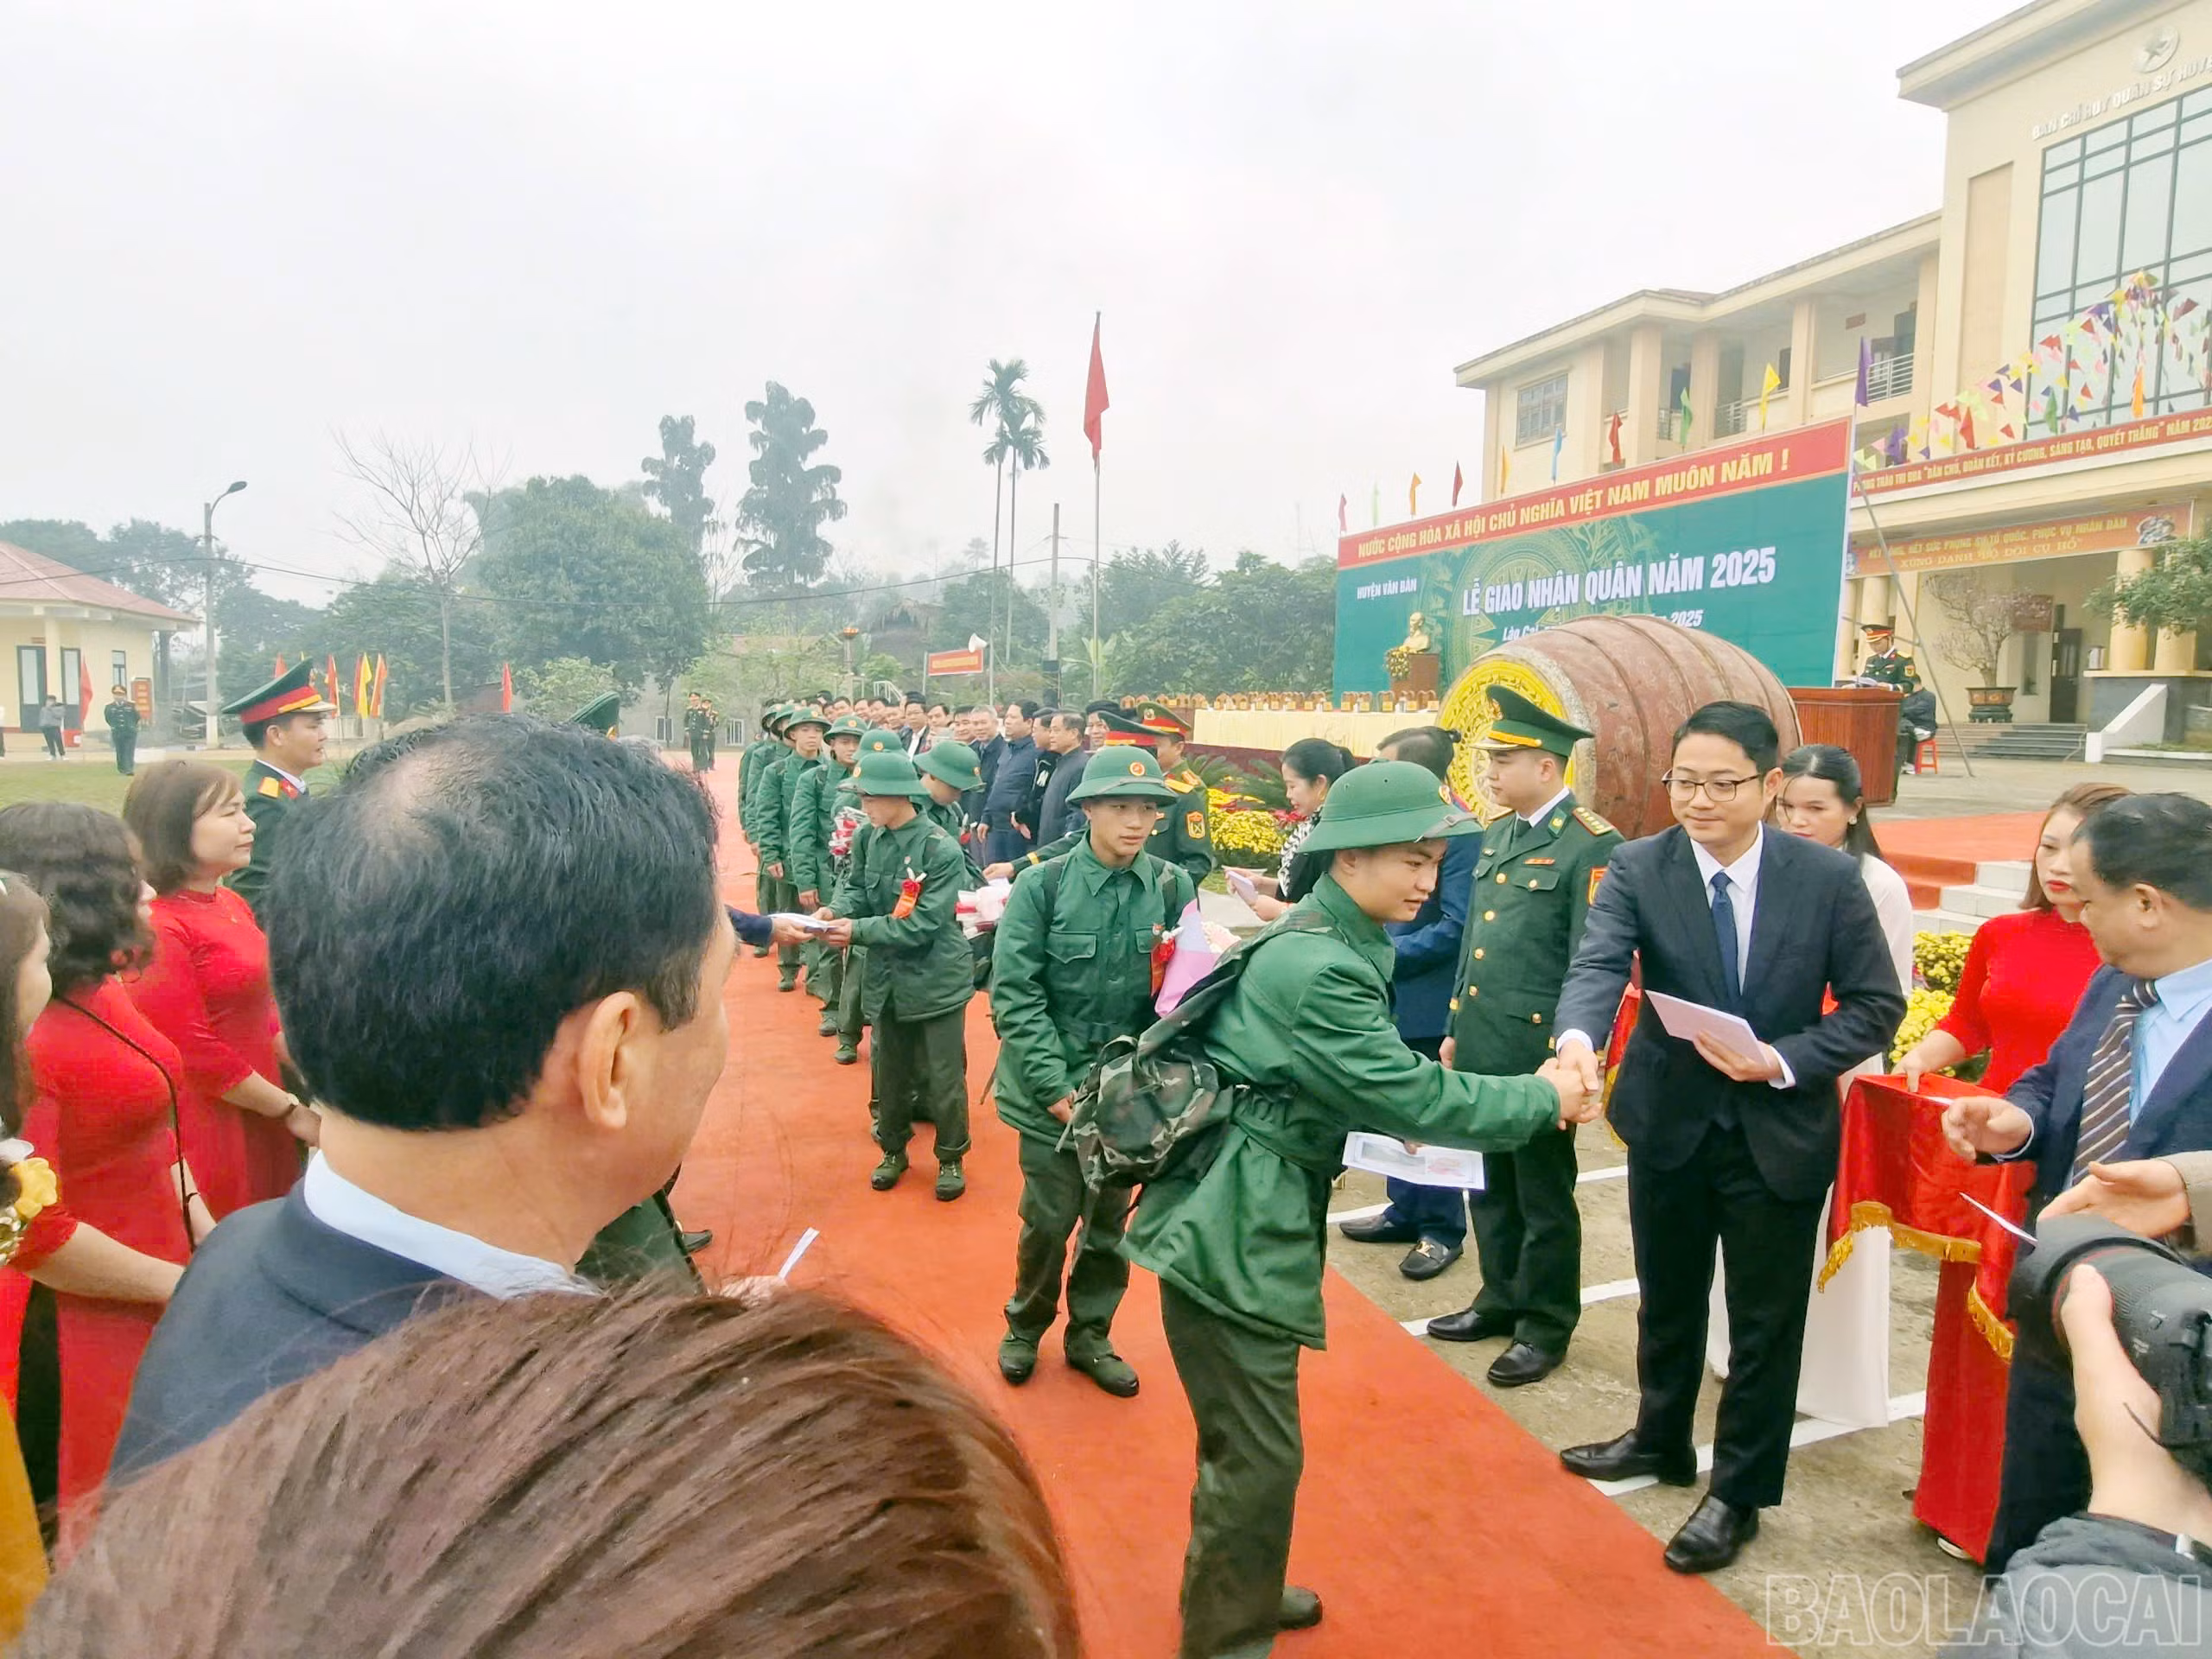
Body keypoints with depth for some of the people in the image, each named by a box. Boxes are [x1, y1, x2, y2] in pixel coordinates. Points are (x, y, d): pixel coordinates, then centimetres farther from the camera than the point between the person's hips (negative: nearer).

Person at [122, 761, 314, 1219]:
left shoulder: (230, 904, 9)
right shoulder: (157, 927, -18)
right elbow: (195, 1056, -18)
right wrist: (290, 1110, -9)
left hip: (260, 1126, 8)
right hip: (208, 1136, -8)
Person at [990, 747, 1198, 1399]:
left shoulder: (1174, 888, -5)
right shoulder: (1042, 886, -12)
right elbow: (1014, 992, -13)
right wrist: (1057, 1087, -17)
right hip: (1053, 1087, -2)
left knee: (1110, 1220, 15)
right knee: (1049, 1220, 7)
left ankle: (1090, 1335, 38)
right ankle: (1025, 1326, 36)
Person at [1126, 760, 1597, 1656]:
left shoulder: (1328, 940, 9)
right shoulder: (1319, 969, -23)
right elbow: (1413, 1096, -22)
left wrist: (1396, 1114, -1)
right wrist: (1544, 1099, -11)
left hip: (1255, 1219, 10)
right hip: (1230, 1233, -10)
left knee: (1245, 1437, 25)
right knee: (1261, 1455, 1)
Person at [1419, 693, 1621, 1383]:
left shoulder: (1591, 846, -13)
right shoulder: (1497, 833, 11)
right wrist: (1456, 1030, 17)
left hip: (1539, 1052, -7)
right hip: (1481, 1046, 7)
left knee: (1544, 1197, 9)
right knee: (1490, 1186, 18)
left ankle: (1546, 1326, 24)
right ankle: (1500, 1301, 35)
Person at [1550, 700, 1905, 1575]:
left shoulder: (1829, 877, -11)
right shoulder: (1637, 867, -10)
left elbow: (1876, 1004, -6)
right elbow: (1598, 965, -25)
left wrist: (1785, 1061, -21)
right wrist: (1578, 1038, -46)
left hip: (1781, 1129, -1)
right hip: (1668, 1121, 2)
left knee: (1765, 1322, 11)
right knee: (1666, 1299, 21)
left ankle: (1740, 1493, 32)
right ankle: (1661, 1439, 46)